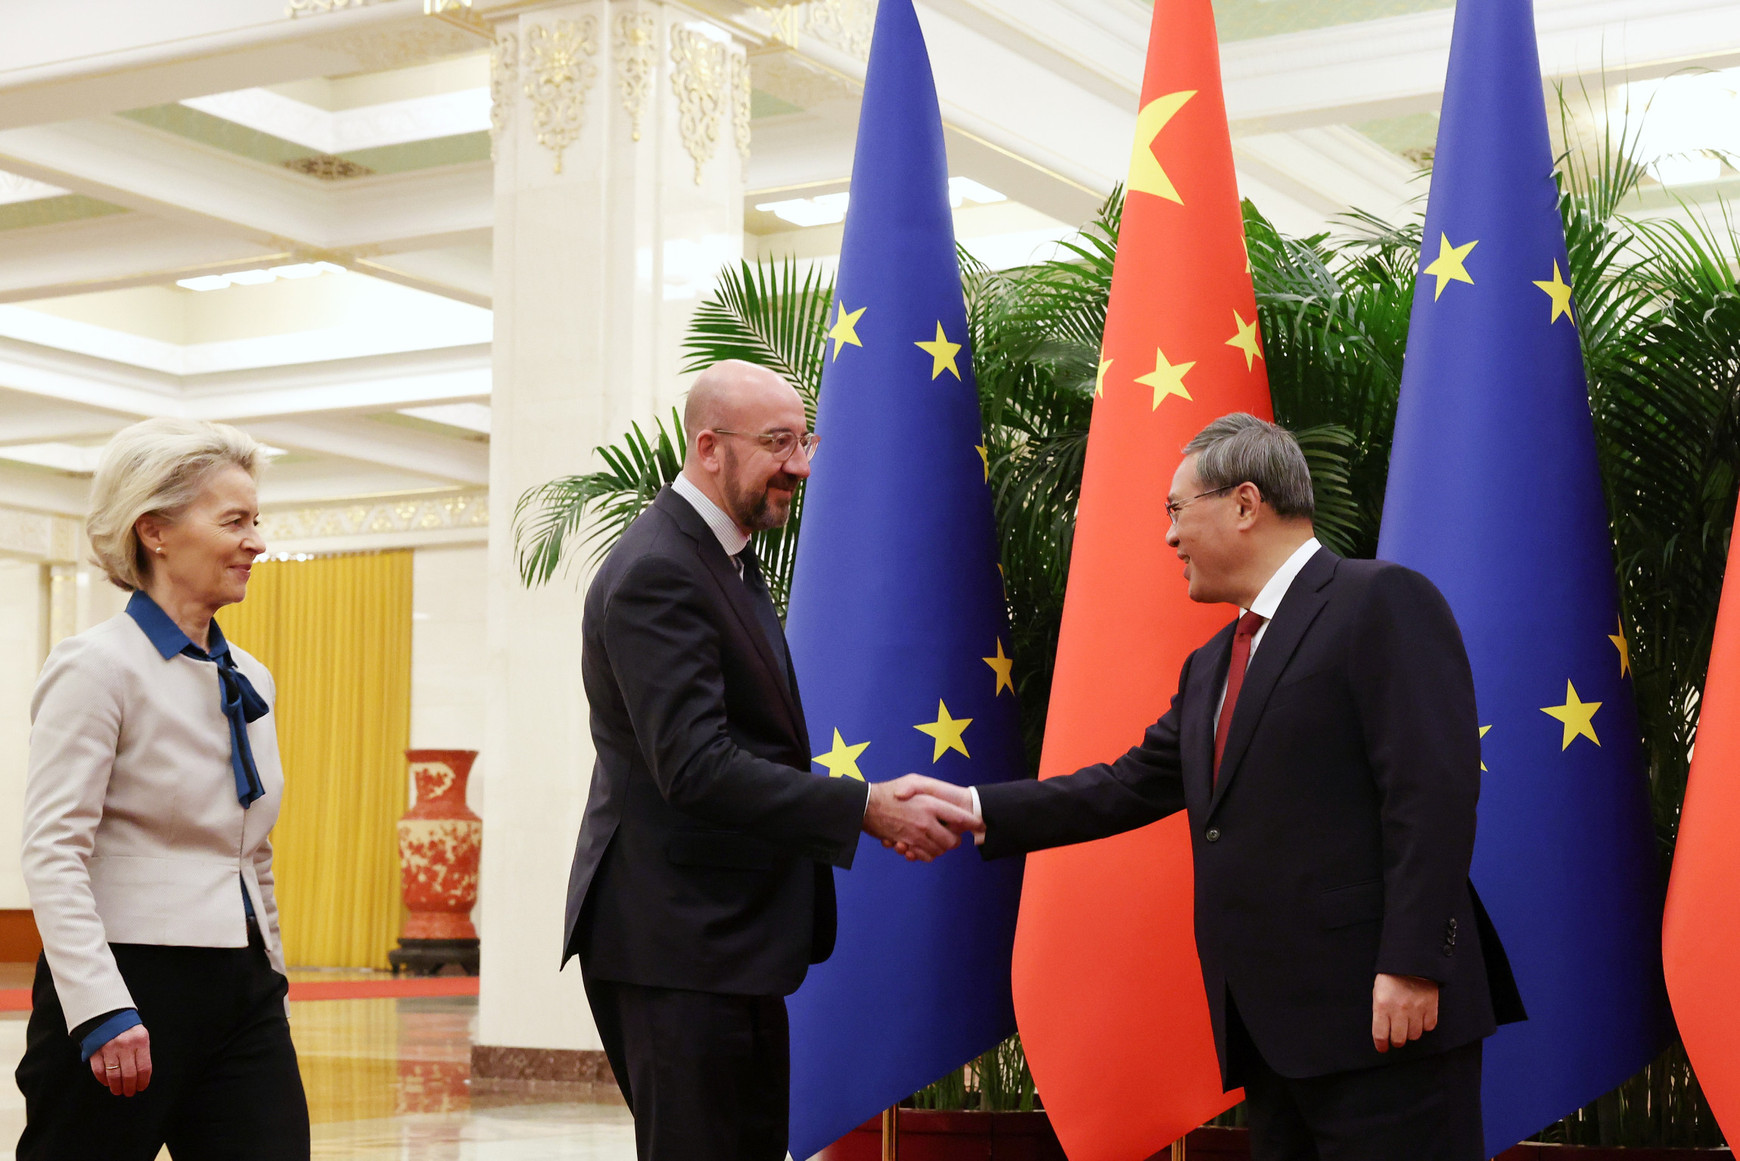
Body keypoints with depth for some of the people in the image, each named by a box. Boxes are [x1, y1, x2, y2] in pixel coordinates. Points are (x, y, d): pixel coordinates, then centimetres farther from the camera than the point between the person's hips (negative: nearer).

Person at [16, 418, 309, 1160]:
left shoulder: (249, 680, 15)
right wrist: (104, 1011, -22)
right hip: (132, 988, -6)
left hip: (242, 995, 7)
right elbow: (53, 853, -15)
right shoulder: (98, 668, -7)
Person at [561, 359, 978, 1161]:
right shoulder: (655, 574, -18)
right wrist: (868, 810, -25)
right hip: (675, 944, -10)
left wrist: (877, 806, 5)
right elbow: (697, 767, -25)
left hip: (730, 940, 10)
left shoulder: (730, 560, 15)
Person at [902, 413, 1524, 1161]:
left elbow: (1435, 791, -15)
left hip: (1380, 1014, -9)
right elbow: (1133, 786, 20)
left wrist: (1412, 964, -21)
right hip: (1273, 1028, 9)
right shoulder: (1212, 667, 21)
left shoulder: (1382, 603, -7)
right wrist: (976, 810, 12)